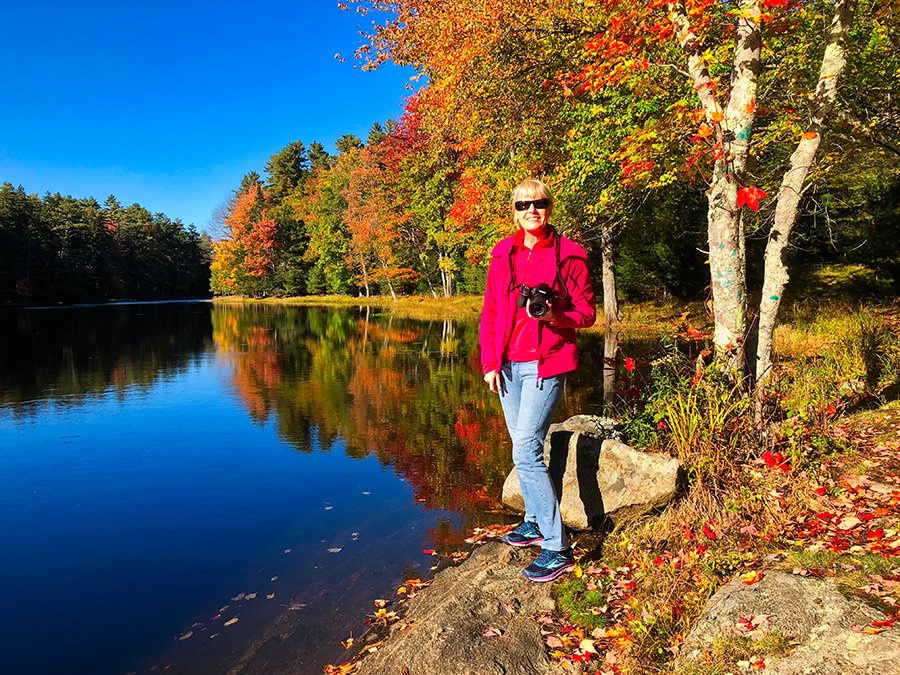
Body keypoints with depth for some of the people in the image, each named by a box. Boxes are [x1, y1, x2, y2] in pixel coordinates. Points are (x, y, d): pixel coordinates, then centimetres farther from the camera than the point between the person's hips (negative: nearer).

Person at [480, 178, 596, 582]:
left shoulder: (568, 255, -3)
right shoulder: (503, 254, 9)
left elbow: (586, 312, 0)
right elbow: (490, 312, 11)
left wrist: (555, 317, -21)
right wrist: (489, 362, 4)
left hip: (545, 363, -5)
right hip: (507, 364, 6)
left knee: (525, 451, -13)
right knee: (523, 446, 14)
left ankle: (557, 549, -4)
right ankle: (535, 523, 32)